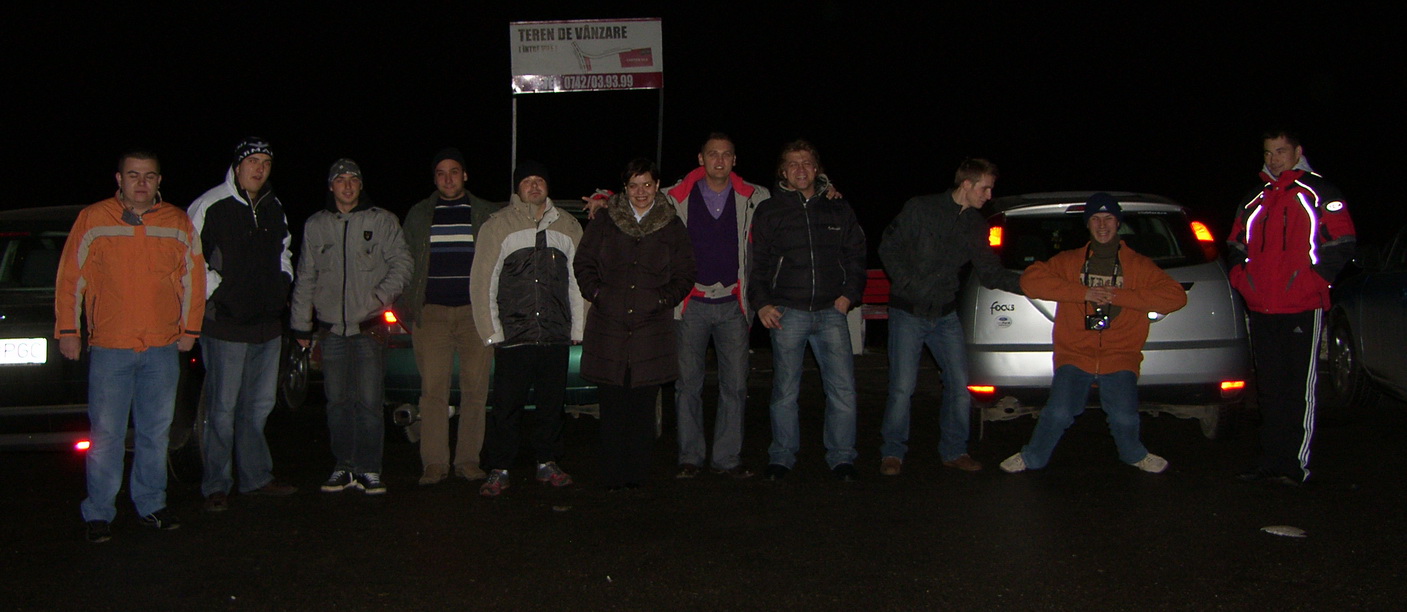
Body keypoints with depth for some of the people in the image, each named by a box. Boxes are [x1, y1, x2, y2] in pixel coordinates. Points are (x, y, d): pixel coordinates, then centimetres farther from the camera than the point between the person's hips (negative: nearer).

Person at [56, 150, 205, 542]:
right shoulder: (93, 220, 1)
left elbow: (193, 278, 12)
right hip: (109, 347, -2)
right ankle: (98, 513, 10)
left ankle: (151, 505, 22)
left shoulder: (178, 223, 7)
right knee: (106, 434, -1)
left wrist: (189, 329, 8)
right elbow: (70, 277, 3)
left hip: (163, 348, 2)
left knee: (155, 433, 9)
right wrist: (67, 329, -1)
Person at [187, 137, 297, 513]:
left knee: (259, 405, 13)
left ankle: (256, 477, 24)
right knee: (223, 409, -2)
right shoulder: (209, 207, -7)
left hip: (268, 324, 7)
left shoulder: (274, 209, 14)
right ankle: (216, 487, 7)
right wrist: (212, 291, -12)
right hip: (226, 325, -7)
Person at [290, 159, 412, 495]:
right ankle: (344, 467, 16)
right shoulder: (315, 225, 12)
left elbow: (401, 264, 3)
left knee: (369, 401, -6)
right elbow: (305, 278, 16)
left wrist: (381, 295, -13)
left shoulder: (381, 221, 4)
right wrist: (301, 324, 14)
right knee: (337, 401, 6)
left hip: (369, 327, -3)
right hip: (331, 329, 3)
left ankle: (368, 470, 3)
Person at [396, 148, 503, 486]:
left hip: (476, 311, 0)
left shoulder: (488, 214, 10)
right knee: (433, 390, -3)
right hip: (430, 312, 1)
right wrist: (403, 302, 6)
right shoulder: (418, 215, 14)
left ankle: (468, 460, 8)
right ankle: (434, 463, 3)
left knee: (475, 389, 0)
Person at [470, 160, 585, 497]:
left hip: (557, 337, 3)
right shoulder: (497, 226, 4)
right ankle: (499, 471, 5)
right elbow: (482, 283, 2)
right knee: (506, 406, -4)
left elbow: (579, 281, 15)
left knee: (551, 403, 8)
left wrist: (577, 329, 8)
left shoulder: (568, 226, 13)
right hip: (514, 337, -3)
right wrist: (492, 333, -3)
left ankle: (547, 463, 21)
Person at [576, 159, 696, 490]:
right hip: (608, 324, 0)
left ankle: (637, 472, 11)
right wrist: (596, 293, 0)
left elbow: (684, 275, 12)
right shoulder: (604, 223, 9)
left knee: (643, 403, 1)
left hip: (653, 325, 0)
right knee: (612, 404, 0)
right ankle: (612, 474, 8)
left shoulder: (672, 227, 9)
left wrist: (664, 298, -2)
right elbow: (584, 263, 14)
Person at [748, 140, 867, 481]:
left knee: (843, 389, -4)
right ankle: (782, 458, 14)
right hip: (787, 313, -1)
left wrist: (849, 294, 6)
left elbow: (856, 254, 19)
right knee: (785, 391, 1)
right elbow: (756, 262, 10)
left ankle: (841, 458, 8)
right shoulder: (768, 212, 10)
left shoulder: (838, 210, 14)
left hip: (831, 312, 1)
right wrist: (761, 303, -1)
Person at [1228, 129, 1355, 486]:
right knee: (1269, 389, 9)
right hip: (1260, 309, 6)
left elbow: (1342, 243, -4)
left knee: (1300, 390, -5)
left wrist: (1313, 280, -13)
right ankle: (1270, 463, 15)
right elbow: (1236, 245, 24)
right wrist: (1241, 278, 6)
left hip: (1302, 308, -6)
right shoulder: (1255, 200, 18)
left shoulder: (1318, 193, 2)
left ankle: (1296, 466, -2)